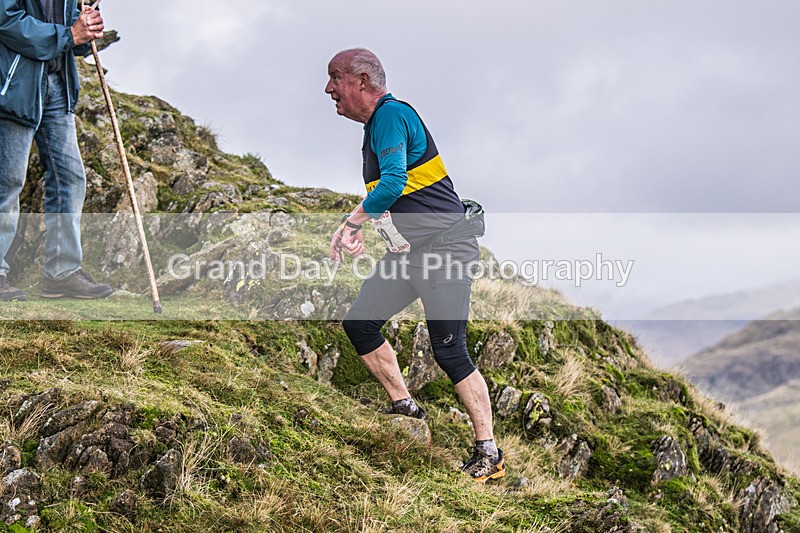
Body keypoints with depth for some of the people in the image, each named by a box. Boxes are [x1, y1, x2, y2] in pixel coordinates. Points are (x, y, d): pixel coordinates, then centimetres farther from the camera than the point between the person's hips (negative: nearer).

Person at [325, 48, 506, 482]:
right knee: (359, 323, 8)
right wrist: (358, 230, 15)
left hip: (444, 246, -10)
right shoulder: (376, 124, 16)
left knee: (449, 351, -11)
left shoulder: (391, 115, -15)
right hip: (408, 251, 10)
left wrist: (350, 224, -16)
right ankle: (405, 409, 20)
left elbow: (393, 184, -28)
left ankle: (489, 454, -4)